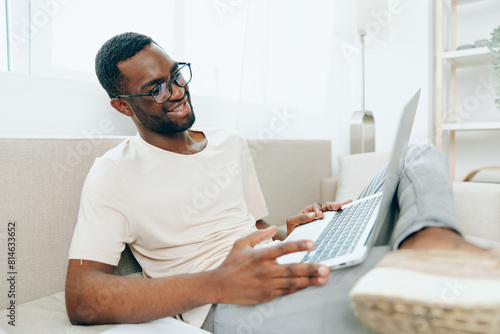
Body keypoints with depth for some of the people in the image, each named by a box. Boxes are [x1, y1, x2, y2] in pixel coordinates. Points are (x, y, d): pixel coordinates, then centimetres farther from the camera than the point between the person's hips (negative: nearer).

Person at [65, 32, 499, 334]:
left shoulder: (231, 144, 17)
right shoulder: (115, 173, 0)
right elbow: (81, 299, -11)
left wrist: (288, 228, -3)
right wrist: (215, 285, -26)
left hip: (295, 269, 7)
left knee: (420, 158, -5)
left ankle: (431, 240, -31)